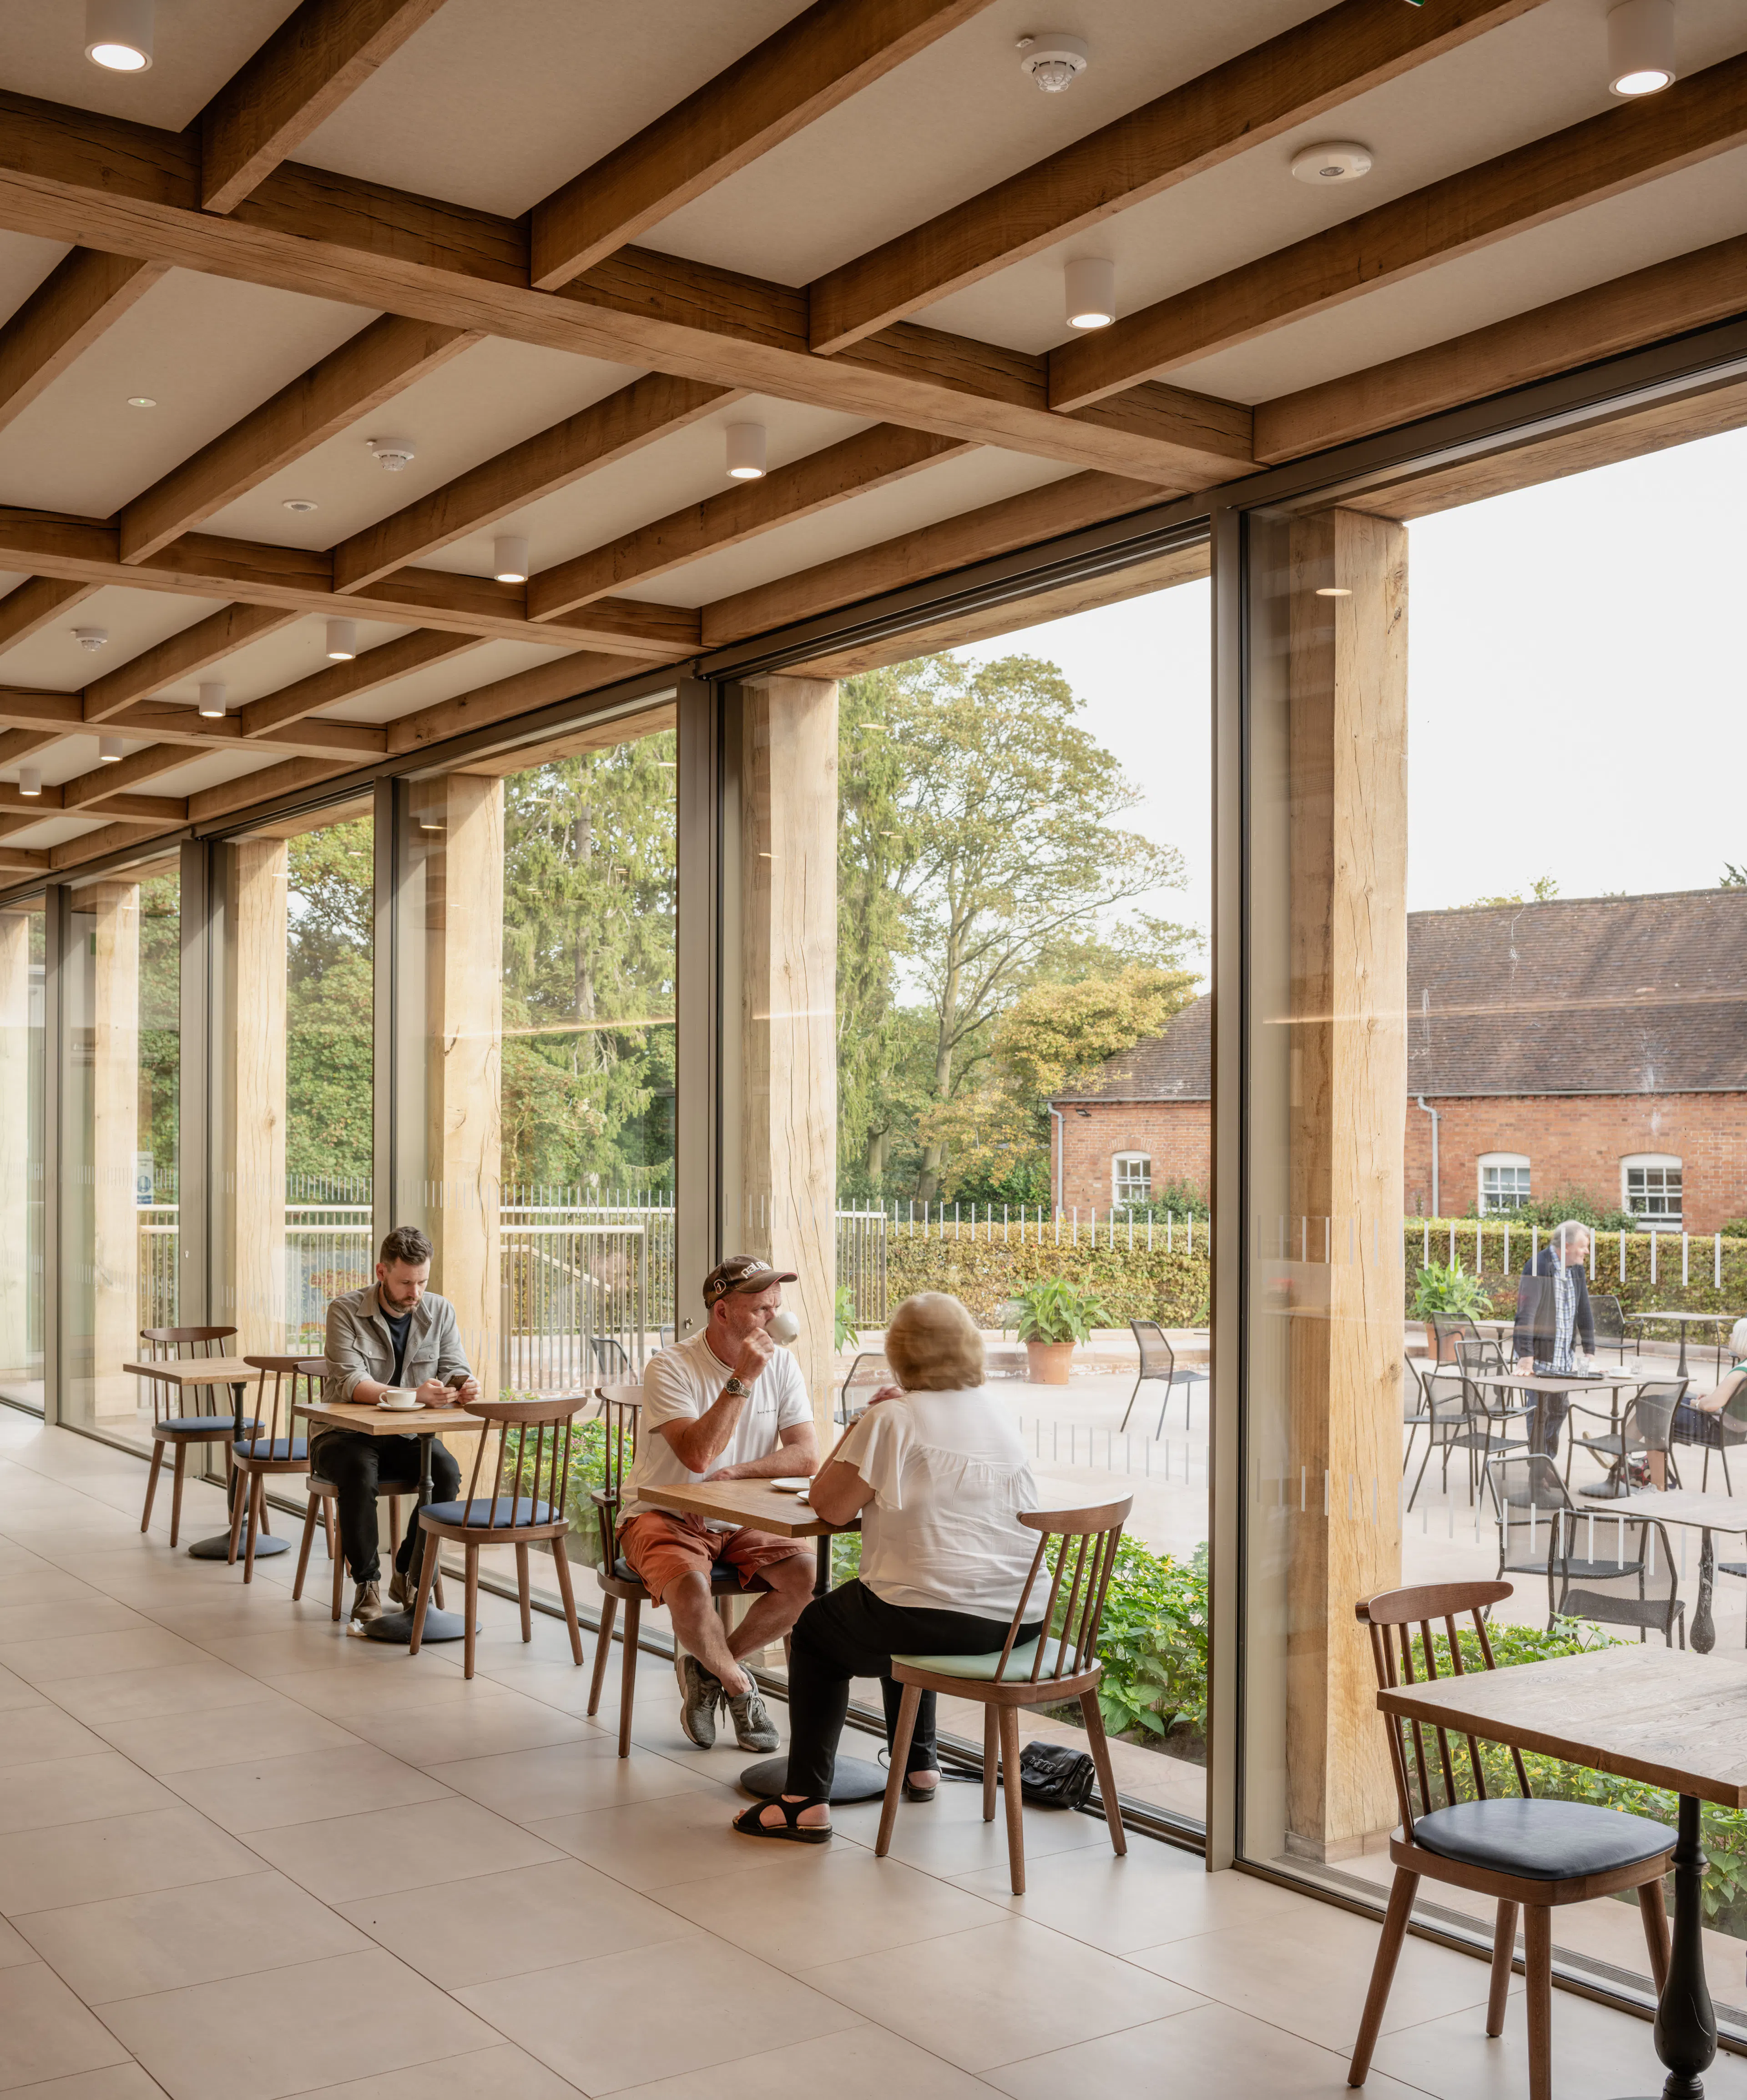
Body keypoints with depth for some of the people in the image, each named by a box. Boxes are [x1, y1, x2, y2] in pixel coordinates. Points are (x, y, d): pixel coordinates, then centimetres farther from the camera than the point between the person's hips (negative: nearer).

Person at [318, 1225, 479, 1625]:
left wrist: (465, 1384, -29)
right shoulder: (346, 1311, -12)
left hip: (406, 1437, 3)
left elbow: (453, 1369, -2)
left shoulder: (440, 1312, 2)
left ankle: (409, 1577, -7)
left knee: (447, 1471, -27)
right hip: (345, 1433, -3)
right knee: (360, 1472, -36)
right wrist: (416, 1395, -39)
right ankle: (367, 1584, -19)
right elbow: (351, 1383, -24)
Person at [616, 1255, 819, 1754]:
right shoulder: (671, 1367, -14)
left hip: (744, 1523, 5)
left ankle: (705, 1666, 2)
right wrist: (741, 1379, -27)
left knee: (807, 1574, -21)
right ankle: (737, 1684, -2)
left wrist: (733, 1474, -20)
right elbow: (698, 1455, -27)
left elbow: (806, 1456, -7)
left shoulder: (781, 1364, 0)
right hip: (663, 1517, -4)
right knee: (690, 1587, -35)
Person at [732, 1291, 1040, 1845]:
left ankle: (806, 1803, 14)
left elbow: (829, 1505, -5)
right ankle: (919, 1765, 42)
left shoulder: (893, 1419, -9)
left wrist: (863, 1422, 2)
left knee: (816, 1632, 20)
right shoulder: (1001, 1415, 11)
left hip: (936, 1623, -7)